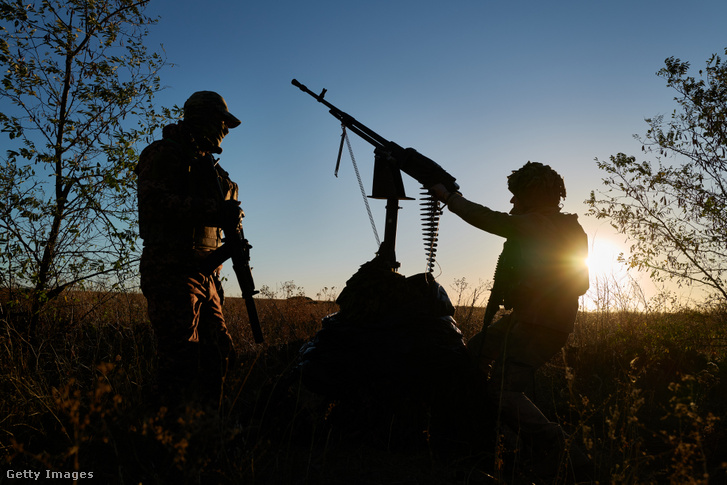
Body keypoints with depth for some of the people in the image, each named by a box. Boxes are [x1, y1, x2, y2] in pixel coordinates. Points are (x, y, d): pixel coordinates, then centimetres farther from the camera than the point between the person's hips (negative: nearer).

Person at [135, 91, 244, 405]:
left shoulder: (206, 164, 25)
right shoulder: (165, 153, -2)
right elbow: (154, 202, -18)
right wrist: (214, 210, -23)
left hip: (205, 273, 9)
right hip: (172, 271, -9)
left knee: (218, 356, 9)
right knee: (180, 359, -11)